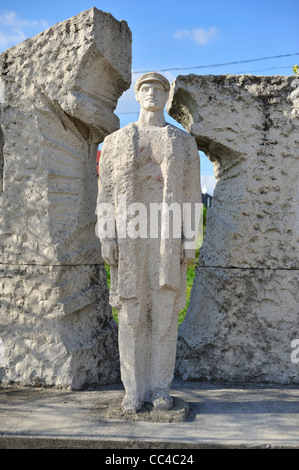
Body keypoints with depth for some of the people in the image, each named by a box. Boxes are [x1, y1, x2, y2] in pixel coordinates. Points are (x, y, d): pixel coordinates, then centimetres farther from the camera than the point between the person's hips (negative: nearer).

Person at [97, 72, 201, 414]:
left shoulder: (183, 141, 11)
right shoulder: (116, 140, 11)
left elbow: (191, 193, 6)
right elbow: (106, 191, 6)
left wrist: (190, 239, -3)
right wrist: (106, 238, -4)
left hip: (168, 236, 0)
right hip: (129, 236, 0)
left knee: (164, 311, 1)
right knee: (131, 312, 1)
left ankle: (160, 388, 14)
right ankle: (134, 389, 12)